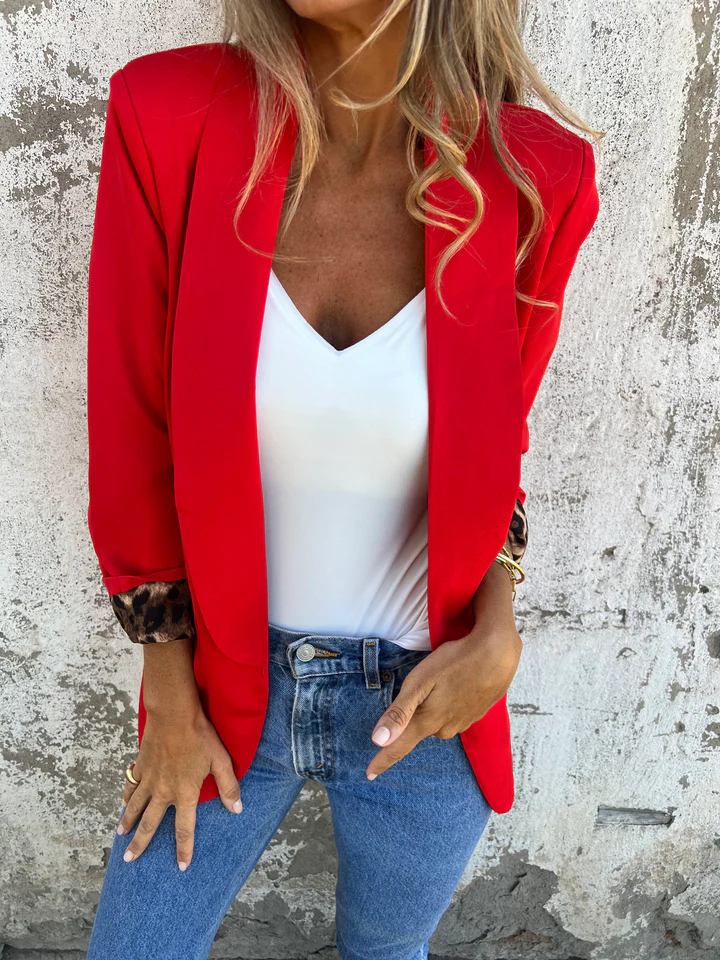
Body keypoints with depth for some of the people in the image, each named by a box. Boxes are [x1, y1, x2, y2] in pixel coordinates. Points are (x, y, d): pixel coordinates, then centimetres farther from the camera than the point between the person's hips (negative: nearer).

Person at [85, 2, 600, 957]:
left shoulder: (533, 177, -14)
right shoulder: (169, 116, -16)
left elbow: (497, 448, 2)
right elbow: (131, 435, -9)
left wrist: (495, 638, -13)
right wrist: (169, 694, -2)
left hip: (426, 699, 1)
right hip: (226, 683, 0)